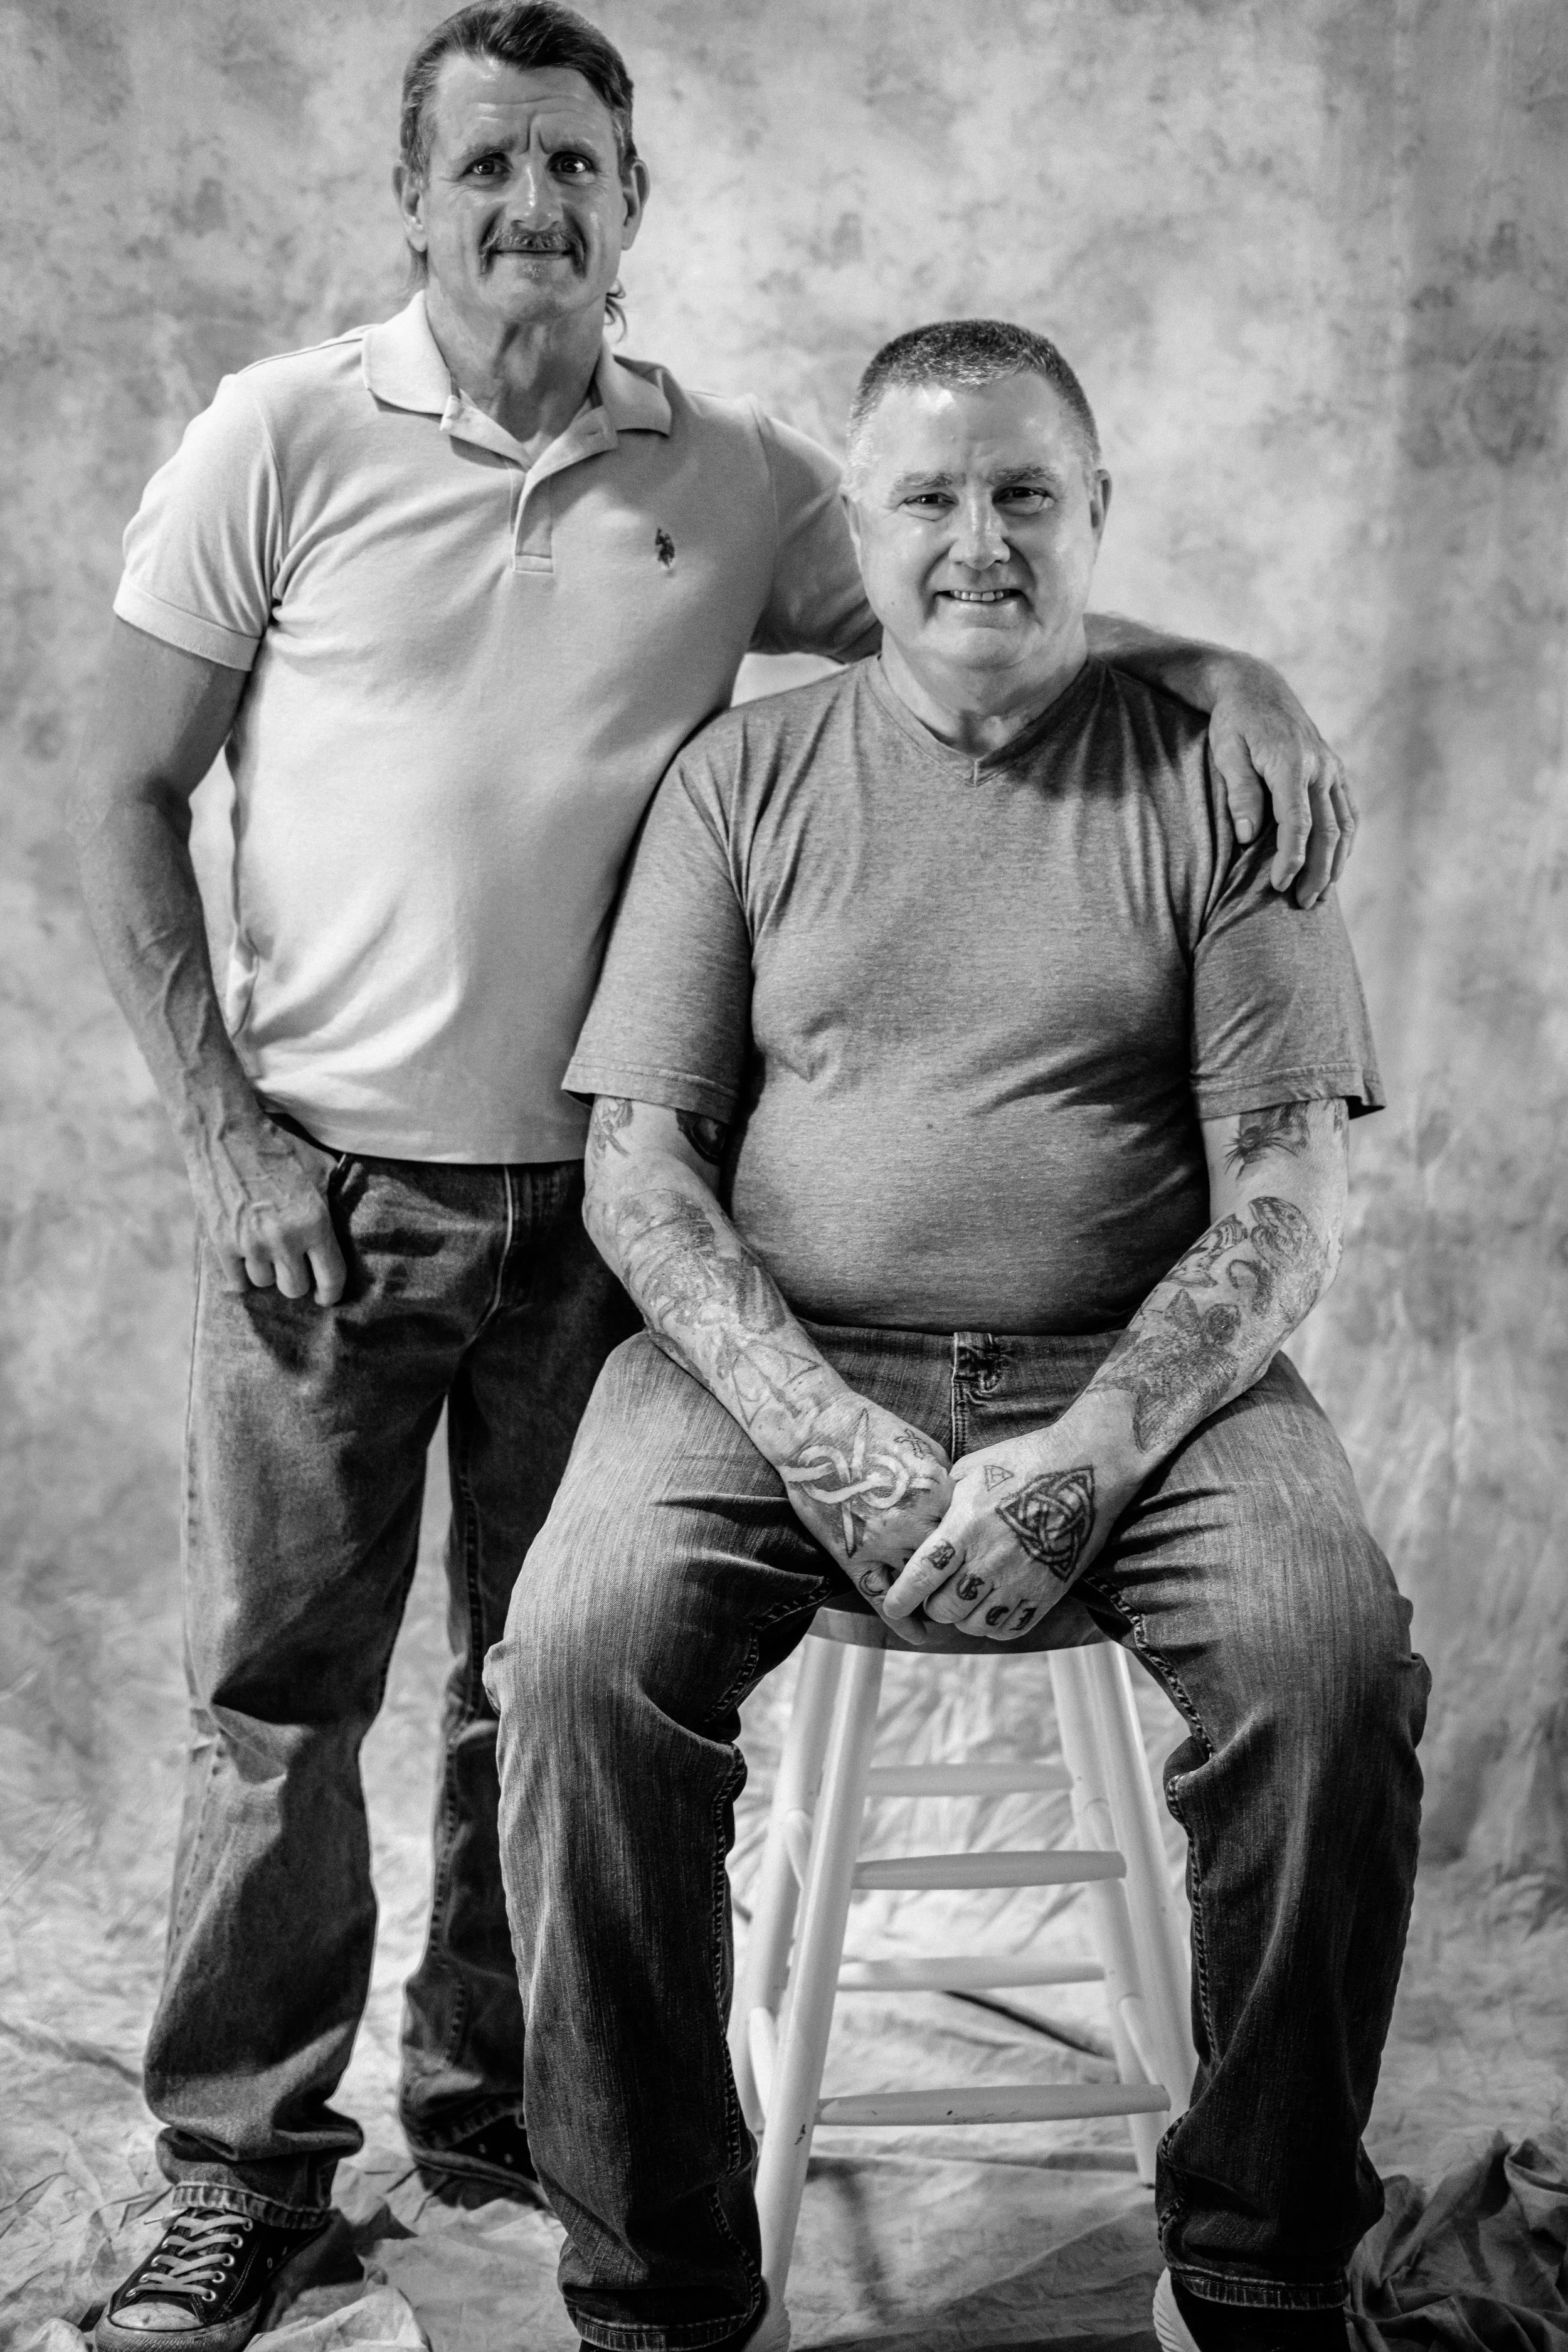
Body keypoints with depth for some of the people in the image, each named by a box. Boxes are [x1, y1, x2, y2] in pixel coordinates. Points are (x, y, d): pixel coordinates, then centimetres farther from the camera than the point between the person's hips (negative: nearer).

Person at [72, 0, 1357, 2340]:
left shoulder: (741, 477, 5)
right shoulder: (284, 438, -1)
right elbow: (125, 800, 0)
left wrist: (1224, 667, -10)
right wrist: (225, 1133, -7)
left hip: (600, 1188, 2)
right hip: (322, 1179, -2)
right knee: (281, 1684, 5)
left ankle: (497, 2096, 31)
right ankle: (246, 2161, 21)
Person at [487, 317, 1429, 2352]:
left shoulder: (1212, 778, 8)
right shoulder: (745, 775, 11)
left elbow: (1287, 1198, 1)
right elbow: (639, 1156, 3)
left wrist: (1089, 1456, -15)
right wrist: (818, 1434, -13)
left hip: (1140, 1374, 0)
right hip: (777, 1363, 1)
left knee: (1334, 1656, -28)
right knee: (584, 1648, -27)